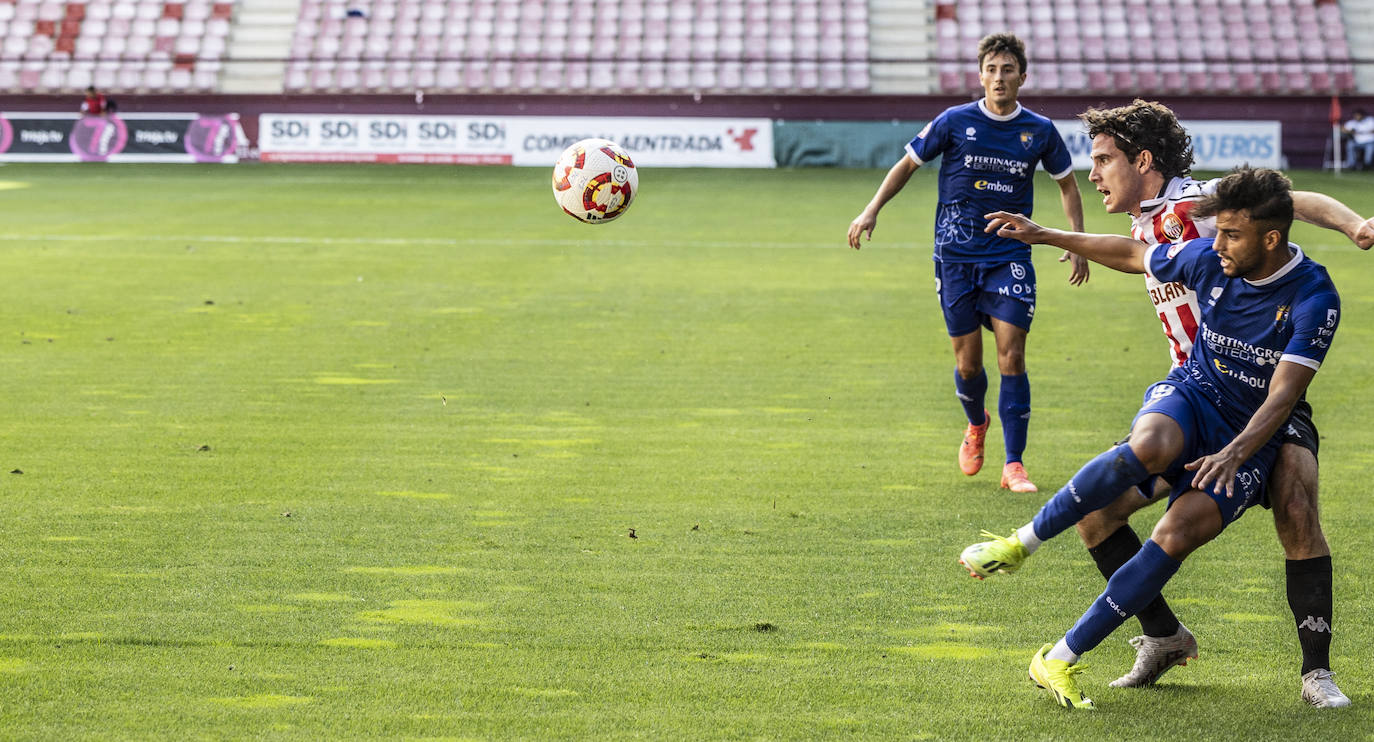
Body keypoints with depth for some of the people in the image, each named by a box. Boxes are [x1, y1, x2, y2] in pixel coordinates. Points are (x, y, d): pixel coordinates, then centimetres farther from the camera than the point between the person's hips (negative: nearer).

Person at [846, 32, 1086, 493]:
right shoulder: (955, 122, -3)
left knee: (1012, 356, -11)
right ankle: (976, 425, 37)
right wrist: (872, 210, -2)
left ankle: (1014, 465, -5)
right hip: (956, 256, 0)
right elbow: (908, 164, 8)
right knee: (968, 362, 3)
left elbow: (1067, 183, 16)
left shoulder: (1039, 131, 1)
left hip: (1010, 257, 0)